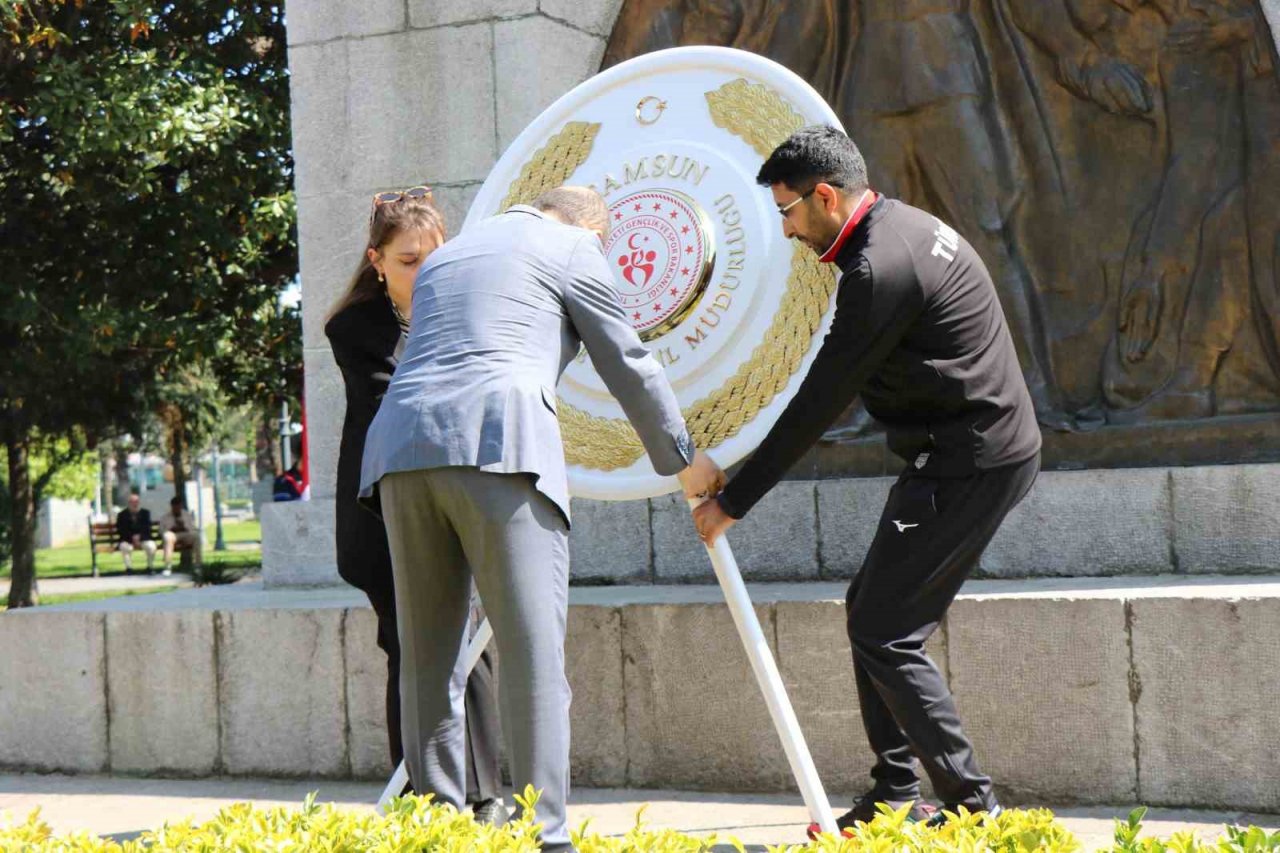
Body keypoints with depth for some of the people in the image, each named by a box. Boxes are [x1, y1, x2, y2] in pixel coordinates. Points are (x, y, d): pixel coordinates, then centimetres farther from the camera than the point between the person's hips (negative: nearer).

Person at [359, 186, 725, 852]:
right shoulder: (572, 247, 14)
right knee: (533, 654, -5)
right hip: (498, 445, -6)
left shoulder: (442, 255, 32)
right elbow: (627, 363, 16)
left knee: (427, 656, 10)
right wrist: (683, 460, 27)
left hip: (401, 446, 6)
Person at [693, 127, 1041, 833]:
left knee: (885, 632, -7)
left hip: (967, 467, -11)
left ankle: (970, 803, -2)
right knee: (871, 610, 15)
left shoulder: (881, 269, -20)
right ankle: (897, 793, 20)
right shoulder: (903, 228, 12)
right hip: (985, 455, 11)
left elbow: (820, 402, -17)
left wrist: (732, 501, -10)